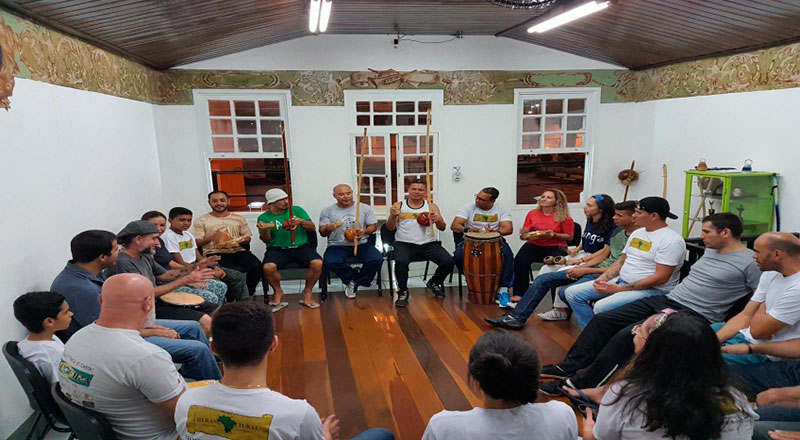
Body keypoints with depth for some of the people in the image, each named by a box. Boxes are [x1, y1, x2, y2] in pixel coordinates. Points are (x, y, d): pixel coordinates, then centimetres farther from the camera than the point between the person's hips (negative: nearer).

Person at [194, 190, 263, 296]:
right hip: (215, 253, -3)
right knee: (234, 270, -35)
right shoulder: (201, 220, 11)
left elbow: (247, 238, 18)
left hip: (238, 251, 3)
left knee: (257, 266, -27)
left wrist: (240, 241, -6)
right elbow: (197, 242, 2)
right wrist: (211, 238, -17)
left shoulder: (239, 218, 19)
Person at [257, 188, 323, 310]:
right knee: (268, 267, -32)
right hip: (277, 249, 0)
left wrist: (301, 221, -11)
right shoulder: (264, 217, 9)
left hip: (301, 246, 1)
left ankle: (307, 291, 0)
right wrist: (264, 229, -20)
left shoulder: (297, 210, 12)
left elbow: (312, 228, 8)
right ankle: (278, 292, 1)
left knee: (317, 263, -28)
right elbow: (266, 240, 2)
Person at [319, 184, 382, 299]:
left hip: (361, 244, 1)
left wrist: (364, 231, -15)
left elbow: (374, 226, 8)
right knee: (329, 262, -33)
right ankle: (355, 277, -4)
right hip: (337, 245, -1)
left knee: (377, 259, -27)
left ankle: (354, 282, -2)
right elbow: (322, 232, 1)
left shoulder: (365, 208, 5)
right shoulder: (327, 211, 4)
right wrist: (328, 228, -24)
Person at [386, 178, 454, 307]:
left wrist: (438, 220, -19)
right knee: (401, 262, -34)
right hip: (404, 243, -2)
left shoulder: (431, 206, 11)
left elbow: (442, 228, 4)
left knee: (449, 261, -18)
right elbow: (390, 228, 2)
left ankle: (434, 283, 15)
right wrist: (392, 216, -20)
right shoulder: (399, 206, 8)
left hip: (428, 244, 2)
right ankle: (403, 292, -7)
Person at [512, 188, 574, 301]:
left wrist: (554, 235, -13)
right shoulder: (532, 213, 14)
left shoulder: (564, 217, 3)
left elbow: (569, 236, 3)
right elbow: (524, 232, 19)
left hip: (555, 247, -2)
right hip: (533, 245, 3)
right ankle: (519, 294, -20)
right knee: (520, 261, -27)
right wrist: (524, 233, -5)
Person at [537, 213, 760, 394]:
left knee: (627, 335, -26)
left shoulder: (750, 262, -7)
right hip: (667, 300, 9)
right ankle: (568, 367, 3)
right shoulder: (710, 250, 18)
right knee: (602, 319, -3)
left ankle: (581, 384, -17)